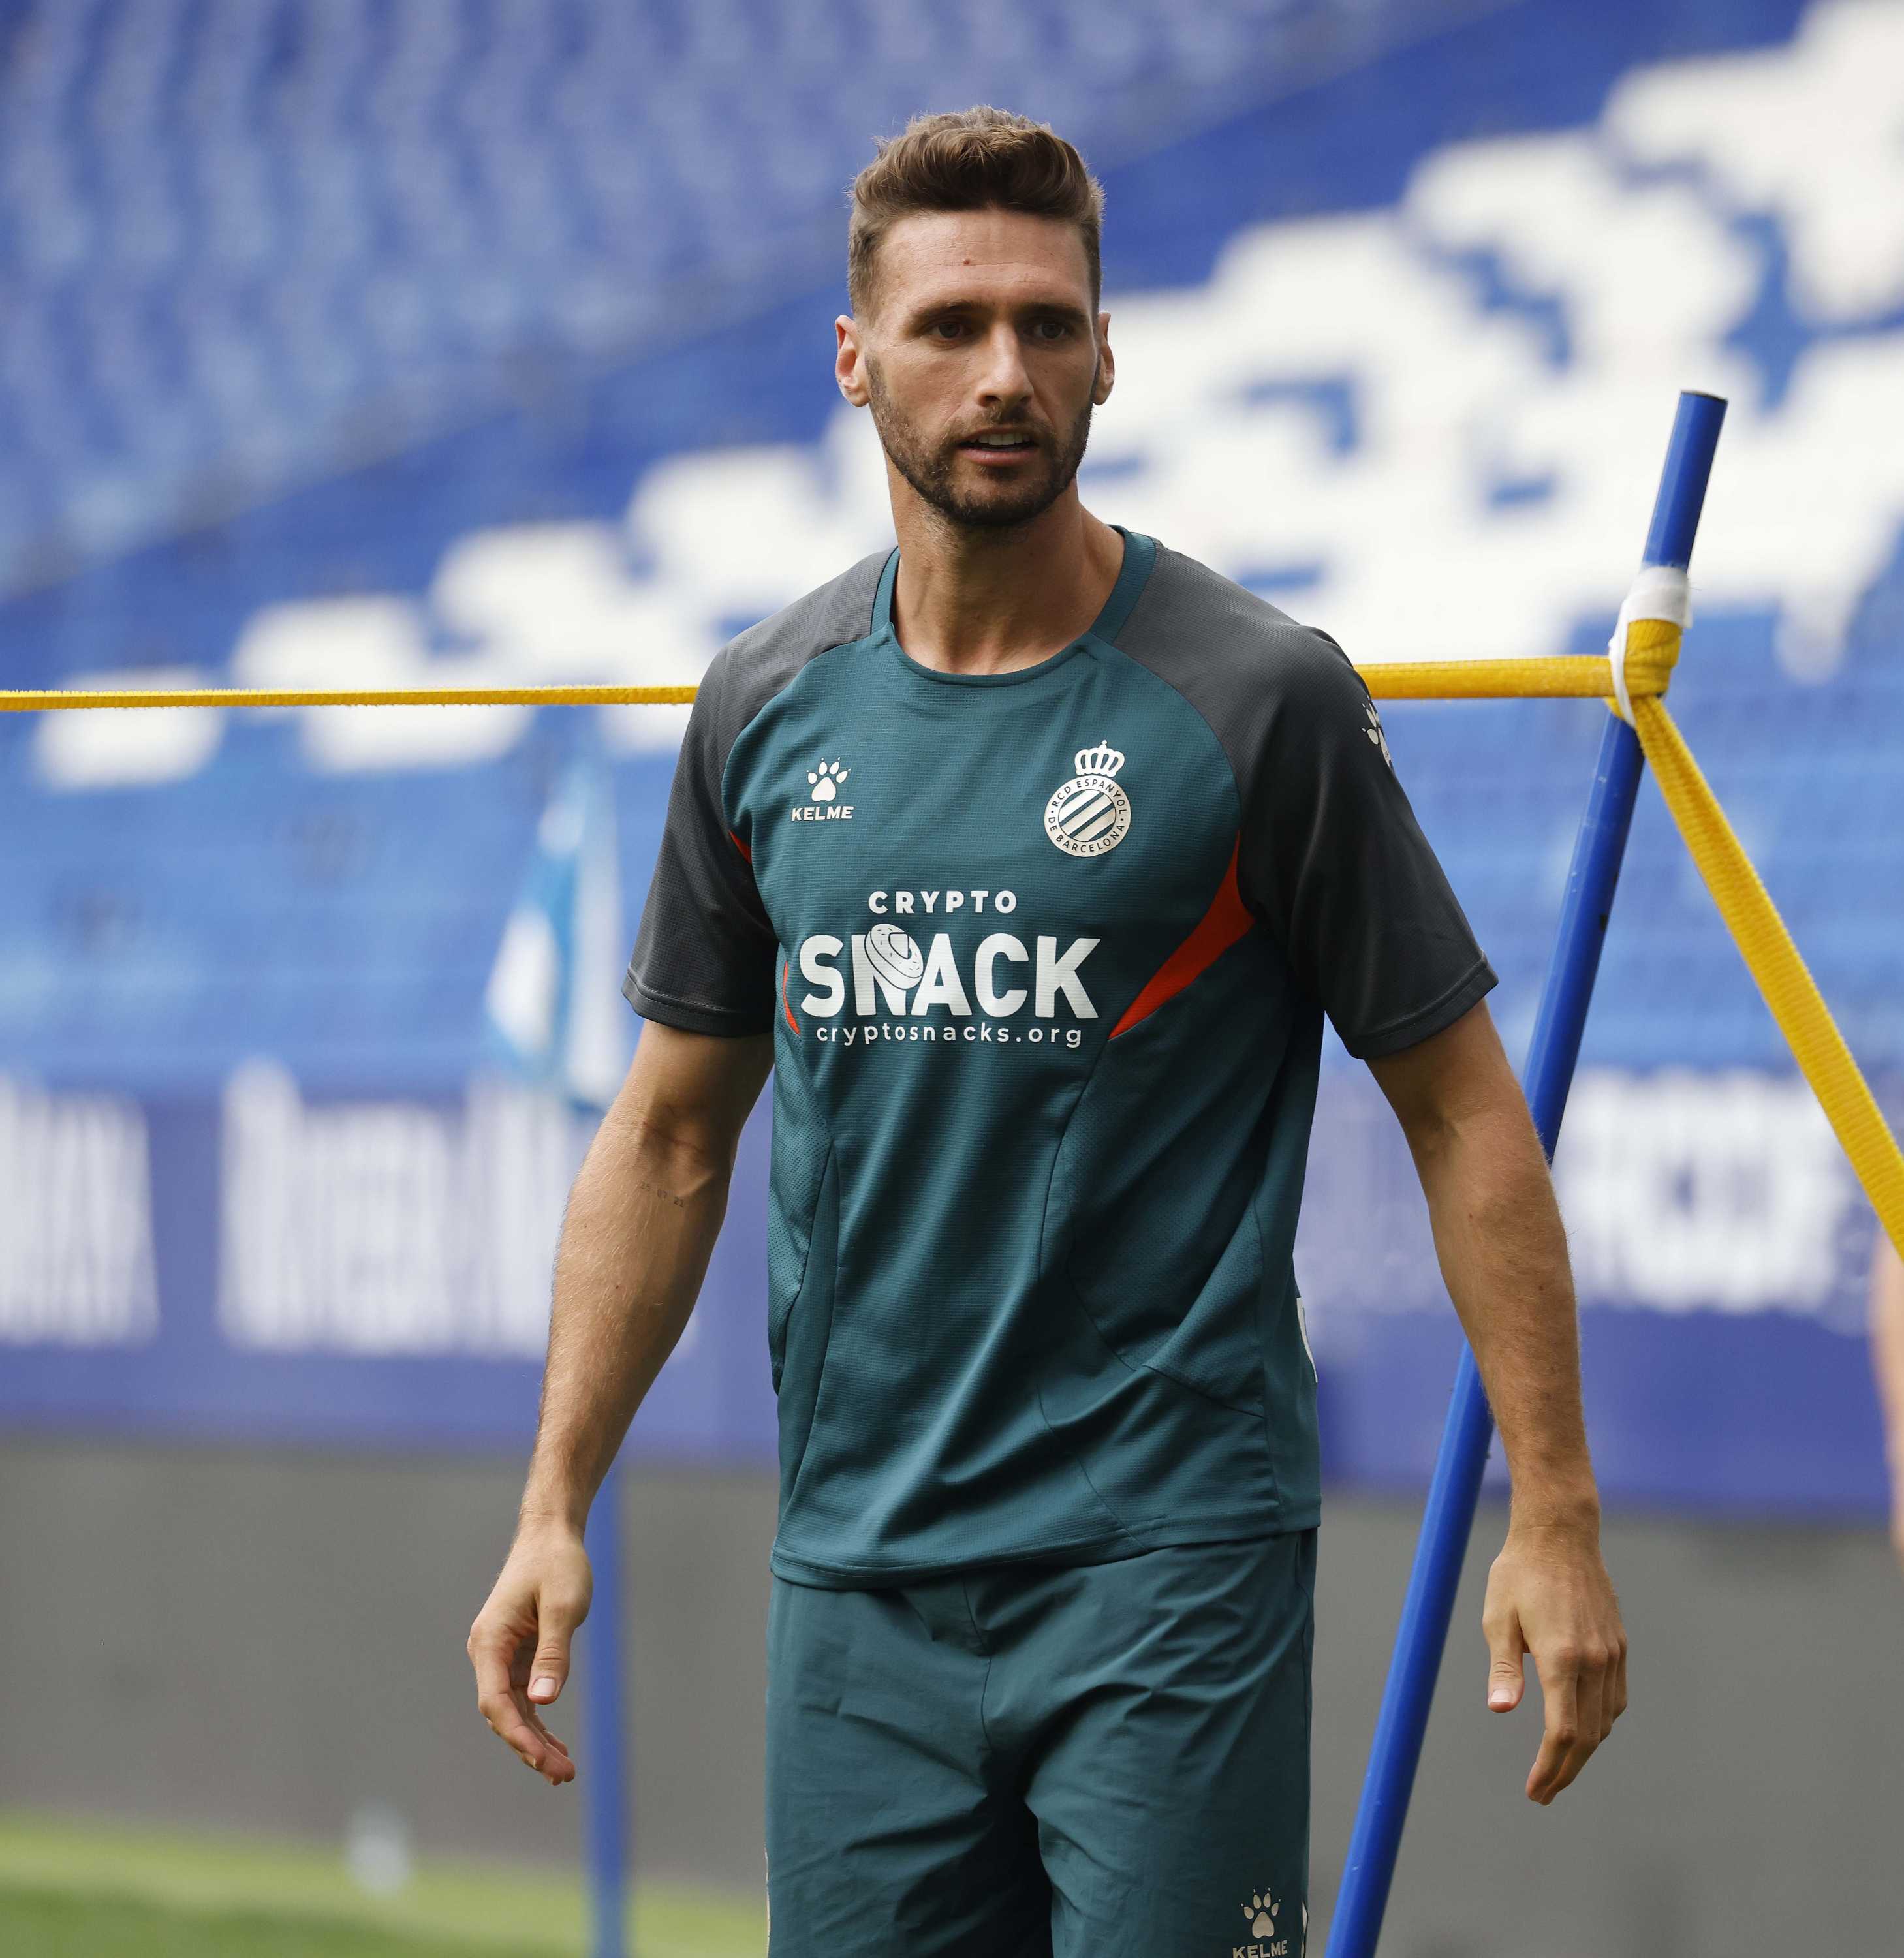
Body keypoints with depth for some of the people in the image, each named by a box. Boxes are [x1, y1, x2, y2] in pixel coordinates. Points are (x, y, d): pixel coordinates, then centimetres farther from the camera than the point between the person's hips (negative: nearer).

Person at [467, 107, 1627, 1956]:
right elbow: (671, 1136, 15)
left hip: (1174, 1571, -4)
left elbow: (1462, 1109, -2)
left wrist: (1552, 1518, -7)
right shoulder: (764, 712, 7)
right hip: (856, 1576, 4)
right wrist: (556, 1505, 9)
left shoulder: (1259, 697, -5)